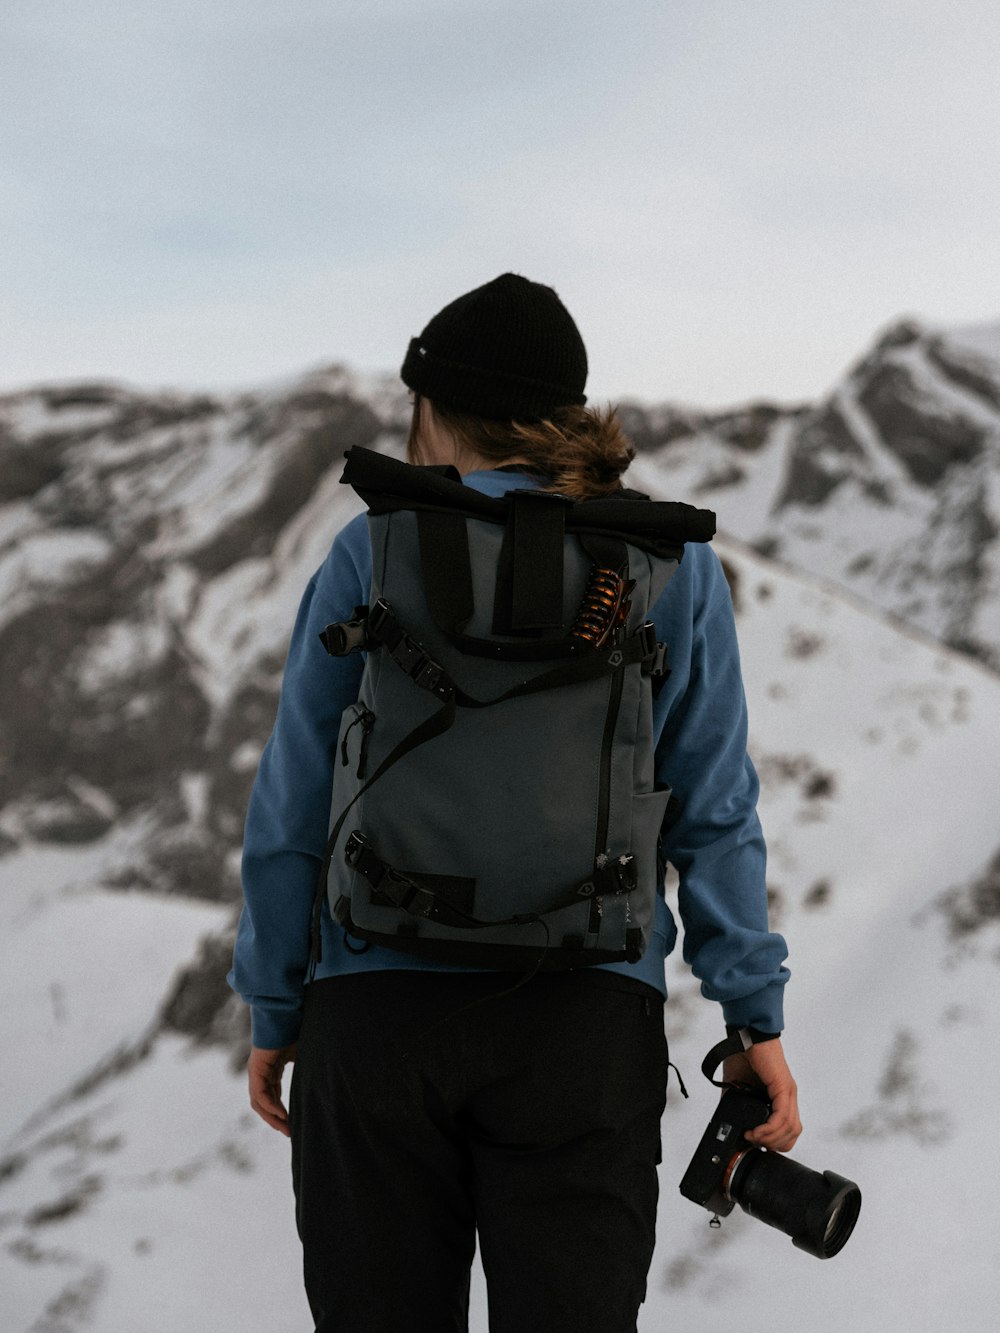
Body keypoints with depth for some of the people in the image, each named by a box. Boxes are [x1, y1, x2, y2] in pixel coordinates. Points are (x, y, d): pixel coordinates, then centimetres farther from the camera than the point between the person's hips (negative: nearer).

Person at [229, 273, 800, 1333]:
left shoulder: (374, 556, 0)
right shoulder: (672, 568, 4)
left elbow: (292, 807, 1)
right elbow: (714, 811, 1)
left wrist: (273, 1010, 10)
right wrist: (756, 1016, 4)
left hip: (380, 1007, 0)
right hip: (584, 1017, 1)